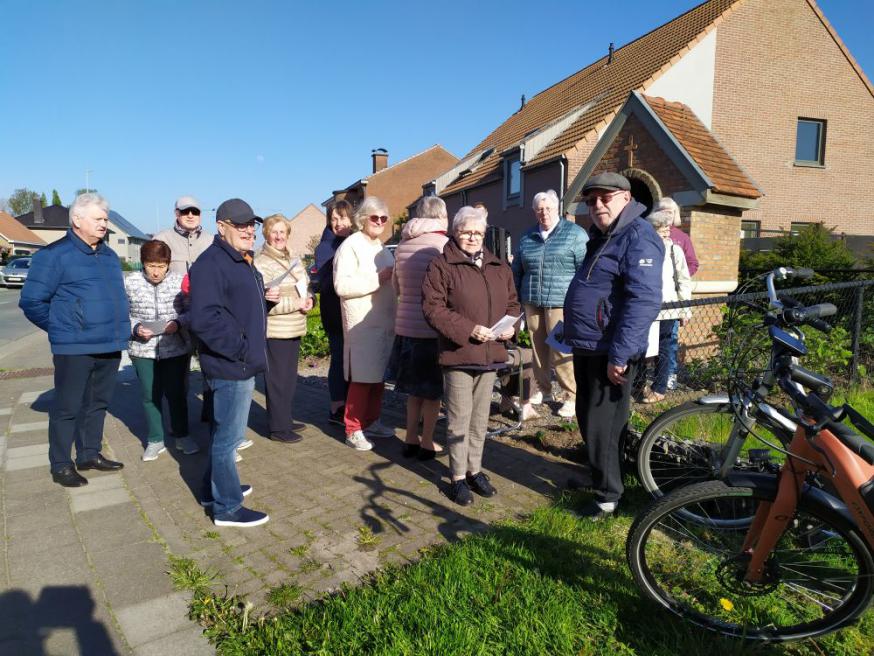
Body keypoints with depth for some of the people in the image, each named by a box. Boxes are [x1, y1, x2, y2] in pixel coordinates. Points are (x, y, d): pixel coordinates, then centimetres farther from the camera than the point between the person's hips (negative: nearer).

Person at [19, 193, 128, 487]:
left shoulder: (109, 255, 13)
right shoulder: (55, 254, -8)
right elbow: (31, 301, -7)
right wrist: (62, 329, -2)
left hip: (110, 346, 7)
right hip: (74, 348, -6)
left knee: (98, 403, 15)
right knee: (67, 407, 4)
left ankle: (90, 454, 29)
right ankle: (61, 465, 16)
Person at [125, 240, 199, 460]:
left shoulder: (179, 281, -5)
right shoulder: (129, 282, -3)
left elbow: (191, 310, 0)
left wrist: (178, 322, -17)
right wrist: (135, 328, -15)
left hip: (176, 348, -1)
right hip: (143, 350, 1)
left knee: (176, 393, 9)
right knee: (150, 396, 11)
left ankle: (182, 436, 27)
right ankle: (155, 440, 26)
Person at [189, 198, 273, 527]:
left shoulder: (242, 261, 15)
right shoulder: (211, 263, -18)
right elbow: (205, 320, -27)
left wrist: (265, 297, 10)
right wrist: (242, 350, -22)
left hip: (242, 364, 10)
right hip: (230, 366, -10)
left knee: (223, 431, 22)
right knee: (229, 436, 1)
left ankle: (214, 488, 38)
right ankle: (227, 507, 14)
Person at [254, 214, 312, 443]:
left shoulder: (293, 260, 13)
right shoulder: (261, 263, -13)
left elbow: (305, 286, 24)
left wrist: (308, 299, 1)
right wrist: (297, 304, -20)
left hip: (294, 328, 8)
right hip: (275, 331, -8)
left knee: (290, 377, 16)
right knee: (277, 379, -1)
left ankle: (286, 420, 29)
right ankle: (278, 428, 9)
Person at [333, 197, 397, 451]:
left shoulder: (380, 246, 18)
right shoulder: (351, 246, -9)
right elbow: (342, 285, -20)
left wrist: (394, 278, 10)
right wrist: (378, 278, -21)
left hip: (384, 321, 8)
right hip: (363, 324, -8)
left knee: (378, 375, 13)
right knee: (362, 377, -5)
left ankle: (371, 421, 26)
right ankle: (353, 430, 6)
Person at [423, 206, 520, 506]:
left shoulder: (500, 268, 13)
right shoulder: (441, 266, -6)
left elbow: (512, 303, 18)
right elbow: (433, 307, -12)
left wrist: (510, 325, -3)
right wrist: (468, 329, -20)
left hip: (491, 355, 6)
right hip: (458, 354, -5)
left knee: (480, 418, 16)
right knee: (459, 420, 2)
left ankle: (475, 469, 31)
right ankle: (458, 477, 16)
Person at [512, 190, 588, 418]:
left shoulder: (574, 233, 1)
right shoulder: (527, 237, 16)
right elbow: (517, 271, 21)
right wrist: (517, 300, 17)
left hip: (560, 303, -5)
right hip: (532, 302, 5)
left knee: (562, 352, -7)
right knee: (538, 348, 10)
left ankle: (572, 396, 4)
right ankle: (543, 389, 25)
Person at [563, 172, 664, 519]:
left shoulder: (638, 237, -16)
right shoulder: (602, 236, 15)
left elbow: (644, 301, -26)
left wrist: (620, 355, -27)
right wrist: (572, 329, 25)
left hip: (609, 354, -10)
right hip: (586, 348, 10)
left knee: (602, 426, 1)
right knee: (588, 419, 20)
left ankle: (608, 495, 18)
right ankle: (597, 476, 39)